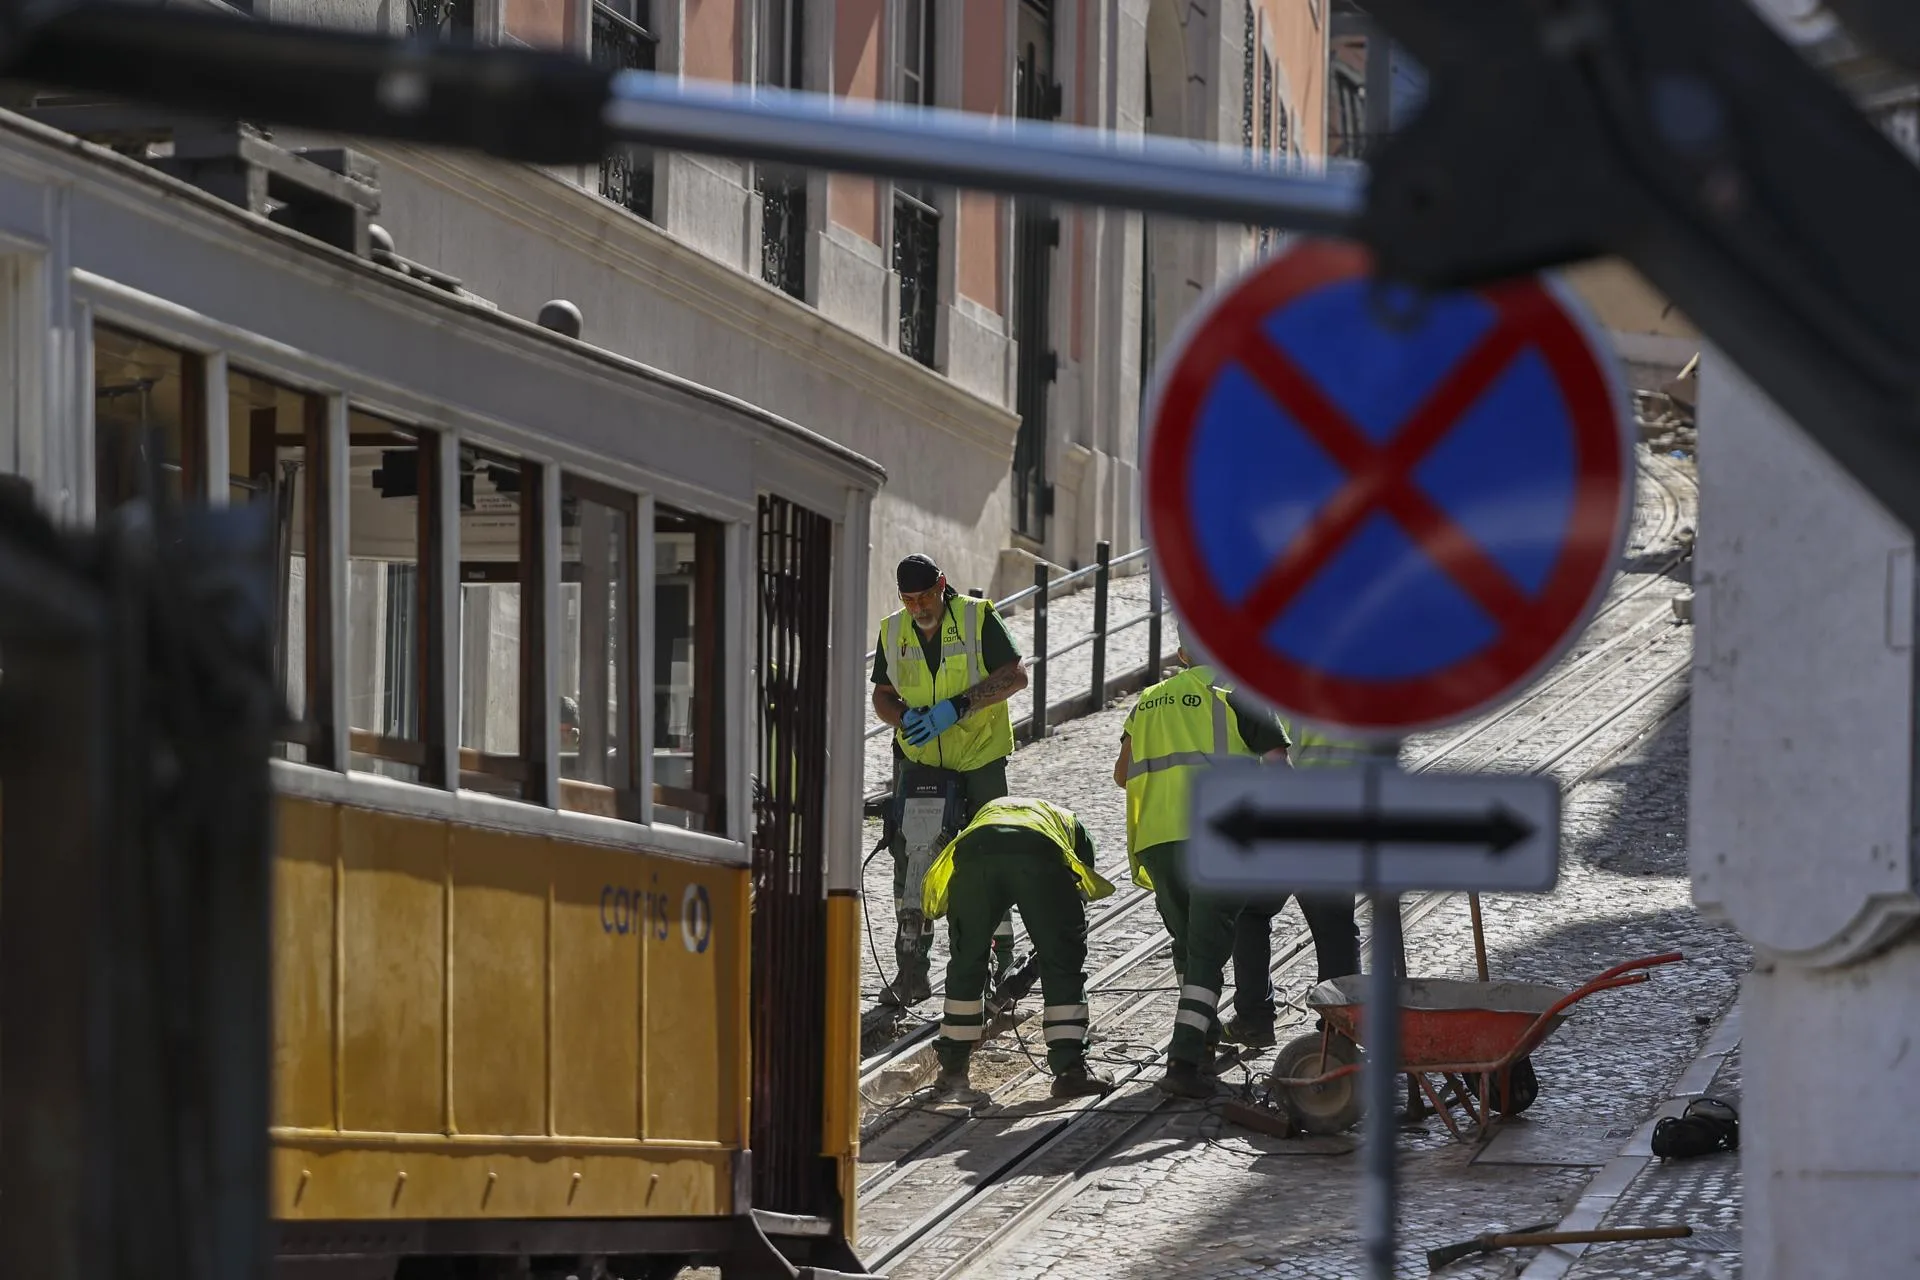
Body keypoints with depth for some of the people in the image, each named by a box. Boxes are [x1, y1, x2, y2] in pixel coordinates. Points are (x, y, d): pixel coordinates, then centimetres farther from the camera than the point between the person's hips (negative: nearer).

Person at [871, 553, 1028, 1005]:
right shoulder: (893, 632, 4)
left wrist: (956, 706, -24)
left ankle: (1002, 959, 13)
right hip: (918, 759, 3)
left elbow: (1015, 675, -15)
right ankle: (912, 970, -1)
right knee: (908, 854, -5)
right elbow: (882, 696, 11)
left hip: (978, 757, -3)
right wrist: (907, 718, -12)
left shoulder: (978, 618, -9)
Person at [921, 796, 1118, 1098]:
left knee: (965, 963, 18)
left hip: (974, 850, 2)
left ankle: (953, 1069, 25)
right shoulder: (1071, 823, 44)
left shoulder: (987, 811, 48)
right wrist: (1032, 968, 44)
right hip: (1041, 857, -2)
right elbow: (1083, 893, 36)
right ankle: (1070, 1069, 8)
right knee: (1063, 965, 12)